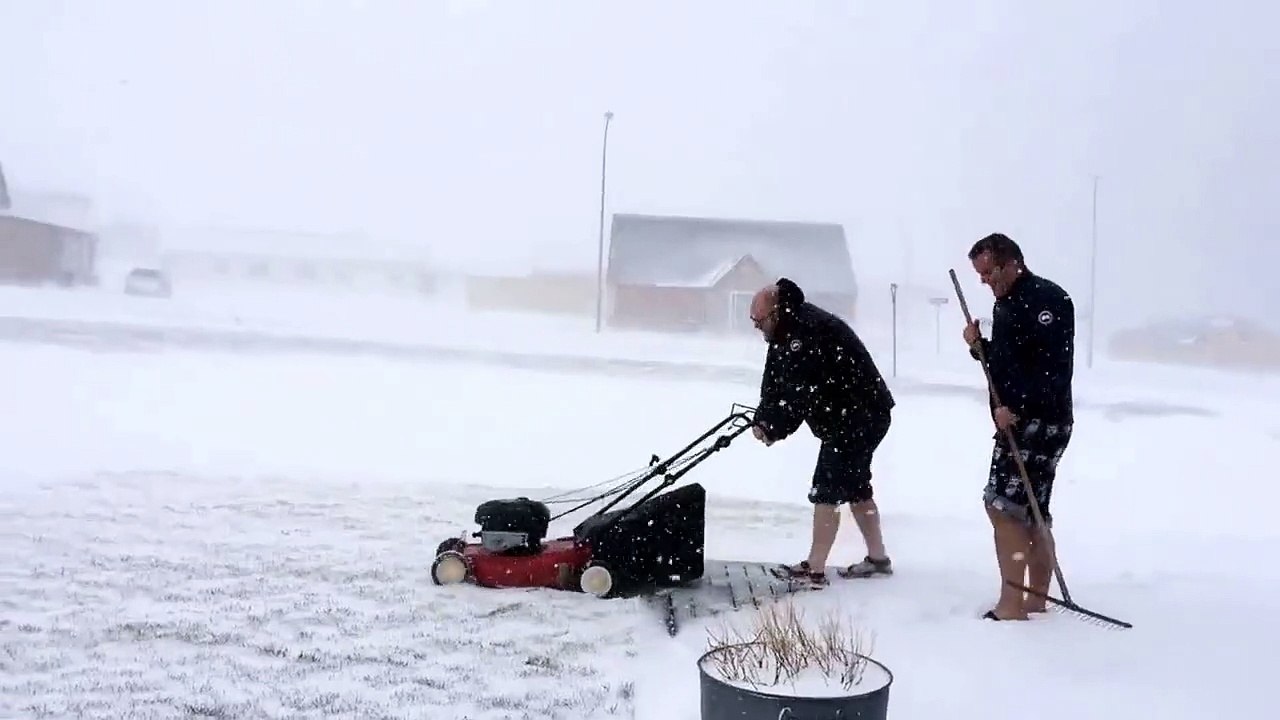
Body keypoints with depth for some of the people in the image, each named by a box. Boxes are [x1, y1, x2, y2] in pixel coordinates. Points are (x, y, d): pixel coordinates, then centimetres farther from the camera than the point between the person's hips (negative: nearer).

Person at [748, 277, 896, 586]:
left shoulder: (810, 329, -25)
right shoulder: (789, 332, 8)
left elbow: (802, 392, -29)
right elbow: (775, 385, 3)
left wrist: (774, 428, -21)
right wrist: (765, 420, -11)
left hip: (857, 417, -11)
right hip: (859, 416, 11)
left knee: (826, 490, -8)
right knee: (855, 487, 18)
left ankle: (814, 569, -2)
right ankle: (878, 558, 30)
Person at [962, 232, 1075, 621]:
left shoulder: (1047, 298, -13)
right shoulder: (1005, 303, 17)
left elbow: (1053, 367, -22)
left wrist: (1016, 407, -24)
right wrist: (978, 346, 4)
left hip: (1040, 422, -10)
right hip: (1018, 422, 10)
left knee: (1003, 507, -12)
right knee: (1030, 514, 13)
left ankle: (1011, 605, -7)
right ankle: (1036, 599, 22)